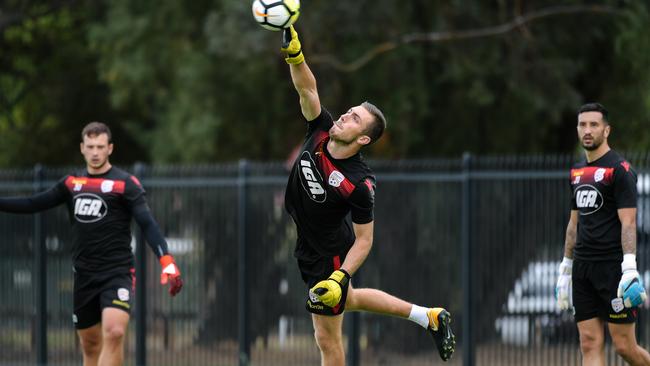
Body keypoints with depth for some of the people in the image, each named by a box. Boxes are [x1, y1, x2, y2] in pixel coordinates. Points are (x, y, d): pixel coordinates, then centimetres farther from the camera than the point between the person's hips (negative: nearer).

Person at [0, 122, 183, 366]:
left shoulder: (125, 183, -5)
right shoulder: (72, 183, 10)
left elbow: (147, 224, -13)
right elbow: (33, 204, 16)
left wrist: (167, 262, -25)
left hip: (118, 272, -5)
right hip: (84, 275, 5)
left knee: (114, 332, -24)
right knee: (90, 345, 10)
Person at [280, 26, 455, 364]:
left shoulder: (359, 184, -30)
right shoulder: (320, 133, -15)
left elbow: (364, 239, -22)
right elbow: (306, 89, -18)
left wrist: (339, 278, -30)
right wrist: (293, 53, -35)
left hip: (328, 257, -8)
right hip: (307, 245, 8)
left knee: (328, 338, 3)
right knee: (348, 300, 31)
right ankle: (429, 317, 44)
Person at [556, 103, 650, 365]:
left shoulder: (619, 169, -7)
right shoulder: (577, 172, 16)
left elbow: (628, 222, -14)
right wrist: (565, 268, 21)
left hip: (612, 266, -7)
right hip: (583, 269, 7)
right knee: (590, 344, 0)